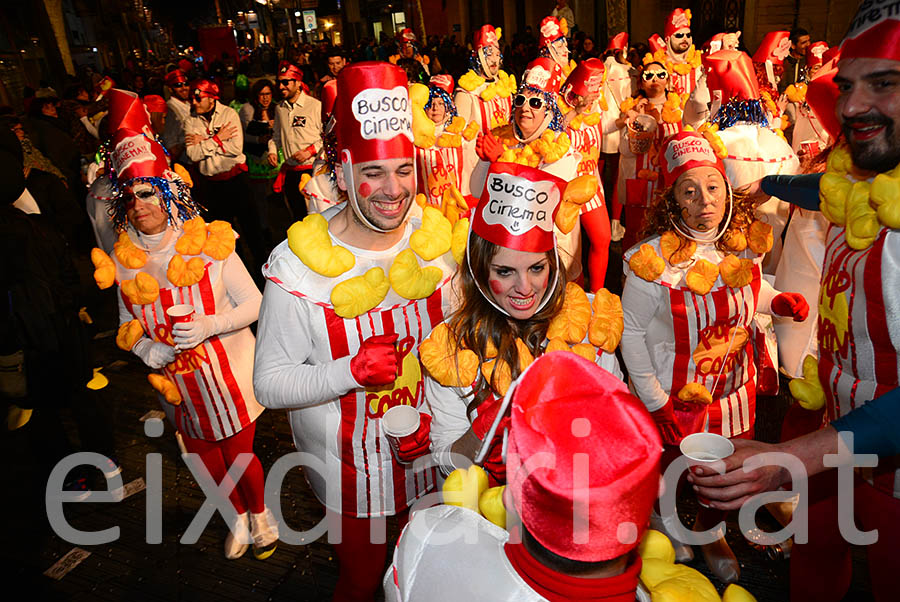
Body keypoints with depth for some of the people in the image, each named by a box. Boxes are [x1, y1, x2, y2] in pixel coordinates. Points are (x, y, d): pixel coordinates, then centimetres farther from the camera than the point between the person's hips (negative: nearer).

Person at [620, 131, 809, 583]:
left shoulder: (743, 244, -8)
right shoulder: (654, 258, -23)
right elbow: (631, 331, -17)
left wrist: (779, 301, -9)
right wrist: (656, 403, -14)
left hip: (735, 392, 5)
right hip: (673, 400, -4)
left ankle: (709, 532, 55)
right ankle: (662, 530, 52)